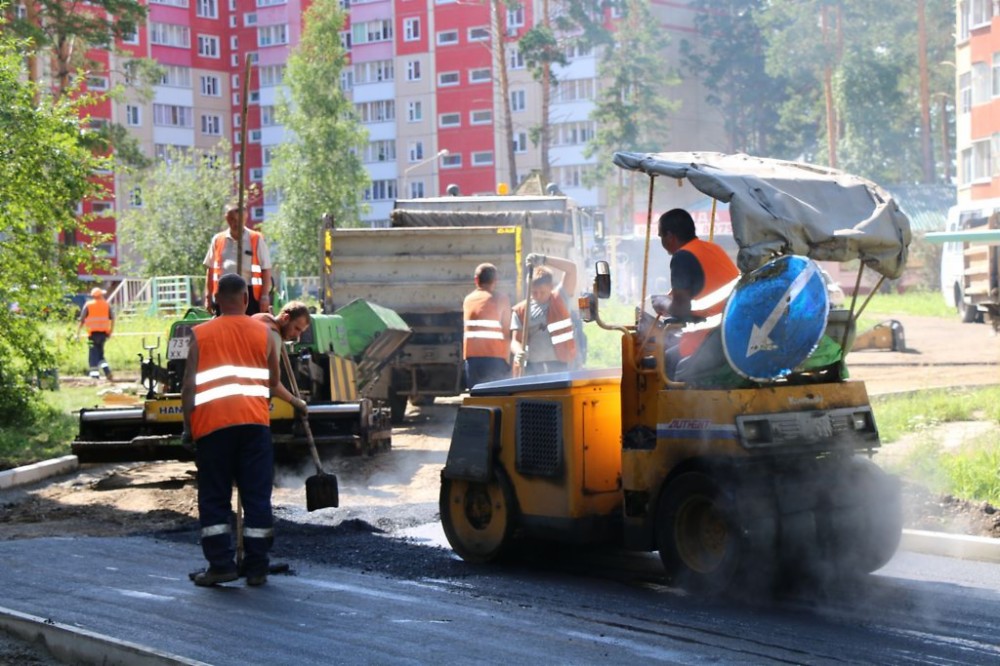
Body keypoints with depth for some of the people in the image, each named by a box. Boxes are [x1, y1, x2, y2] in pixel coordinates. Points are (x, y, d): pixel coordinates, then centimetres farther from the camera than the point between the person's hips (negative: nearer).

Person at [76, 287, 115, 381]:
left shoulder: (88, 305, 1)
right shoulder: (107, 305, 7)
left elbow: (82, 320, 0)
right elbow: (112, 319, 3)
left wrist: (78, 333, 3)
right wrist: (111, 331, 10)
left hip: (93, 333, -3)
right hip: (103, 333, 3)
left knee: (93, 355, 1)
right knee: (100, 353, 17)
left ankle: (94, 374, -6)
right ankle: (106, 369, -1)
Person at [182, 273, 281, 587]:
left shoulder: (200, 335, 6)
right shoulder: (265, 334, 10)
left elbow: (189, 385, 1)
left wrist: (187, 424, 8)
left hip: (212, 423, -1)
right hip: (254, 421, 1)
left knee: (214, 497, 6)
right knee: (257, 496, 5)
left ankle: (220, 564, 2)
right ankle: (256, 567, 6)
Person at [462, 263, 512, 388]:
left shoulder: (468, 300, 15)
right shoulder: (500, 299, 2)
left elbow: (469, 330, 15)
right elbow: (507, 332, 0)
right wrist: (507, 360, 4)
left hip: (471, 357, 4)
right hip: (495, 357, -4)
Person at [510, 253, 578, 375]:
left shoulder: (559, 299, 5)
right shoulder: (520, 311, 6)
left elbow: (571, 268, -4)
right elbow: (515, 340, 3)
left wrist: (543, 259, -14)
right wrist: (519, 353, -21)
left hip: (558, 366, -1)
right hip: (532, 367, 1)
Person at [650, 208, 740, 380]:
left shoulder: (683, 257, -8)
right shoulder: (714, 249, 16)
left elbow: (680, 309, -10)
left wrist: (664, 305, 10)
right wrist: (671, 303, 28)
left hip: (719, 333, -8)